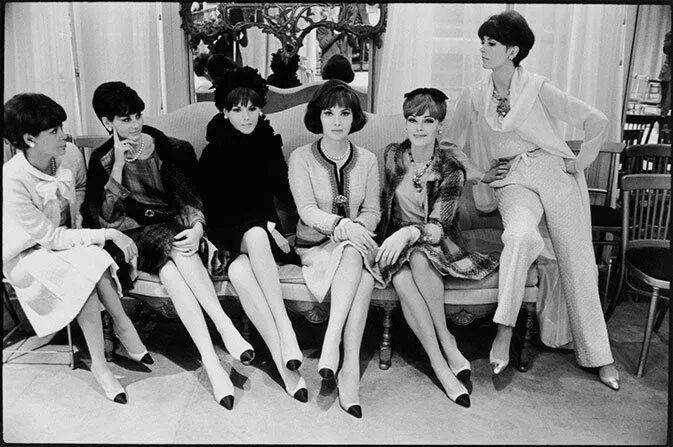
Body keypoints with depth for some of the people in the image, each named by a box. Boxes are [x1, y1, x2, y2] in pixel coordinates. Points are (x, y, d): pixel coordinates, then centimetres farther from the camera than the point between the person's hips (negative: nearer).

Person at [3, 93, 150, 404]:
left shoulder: (70, 154, -11)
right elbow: (50, 238, -26)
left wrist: (76, 215, -2)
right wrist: (109, 234, -29)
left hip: (67, 238, 5)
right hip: (27, 255, -5)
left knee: (94, 260, -28)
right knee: (89, 265, -33)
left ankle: (100, 364, -20)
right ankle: (123, 326, -16)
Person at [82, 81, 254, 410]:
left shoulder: (166, 148, 4)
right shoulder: (102, 160, 4)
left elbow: (188, 196, 0)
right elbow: (105, 219, -5)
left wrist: (197, 227, -22)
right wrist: (119, 166, -13)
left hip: (173, 229, 1)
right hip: (133, 237, -1)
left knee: (171, 271, -34)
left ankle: (210, 360, -38)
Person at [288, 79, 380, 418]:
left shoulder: (366, 160, 9)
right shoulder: (301, 158, -1)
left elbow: (372, 212, 6)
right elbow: (307, 210, -12)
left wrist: (356, 226, -18)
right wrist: (339, 223, -31)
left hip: (355, 245, 3)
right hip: (314, 247, -2)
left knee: (355, 258, -36)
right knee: (362, 277, -34)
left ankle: (331, 341, -38)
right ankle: (350, 368, -35)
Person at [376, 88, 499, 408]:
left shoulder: (451, 171, -7)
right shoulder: (392, 156, 3)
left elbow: (437, 228, -17)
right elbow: (382, 205, 14)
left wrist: (409, 232, -37)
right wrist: (388, 239, -1)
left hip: (437, 247, -2)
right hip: (395, 242, 2)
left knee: (418, 256, -38)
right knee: (401, 279, -32)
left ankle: (445, 339, -26)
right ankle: (442, 364, -30)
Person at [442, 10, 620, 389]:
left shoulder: (538, 88, -7)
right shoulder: (473, 97, 4)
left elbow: (598, 122, -3)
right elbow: (450, 145, 15)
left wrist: (579, 164, -1)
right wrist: (479, 173, 6)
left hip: (557, 176, -1)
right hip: (512, 182, 1)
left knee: (578, 263, 1)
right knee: (520, 236, -33)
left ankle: (600, 357, 14)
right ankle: (505, 330, -24)